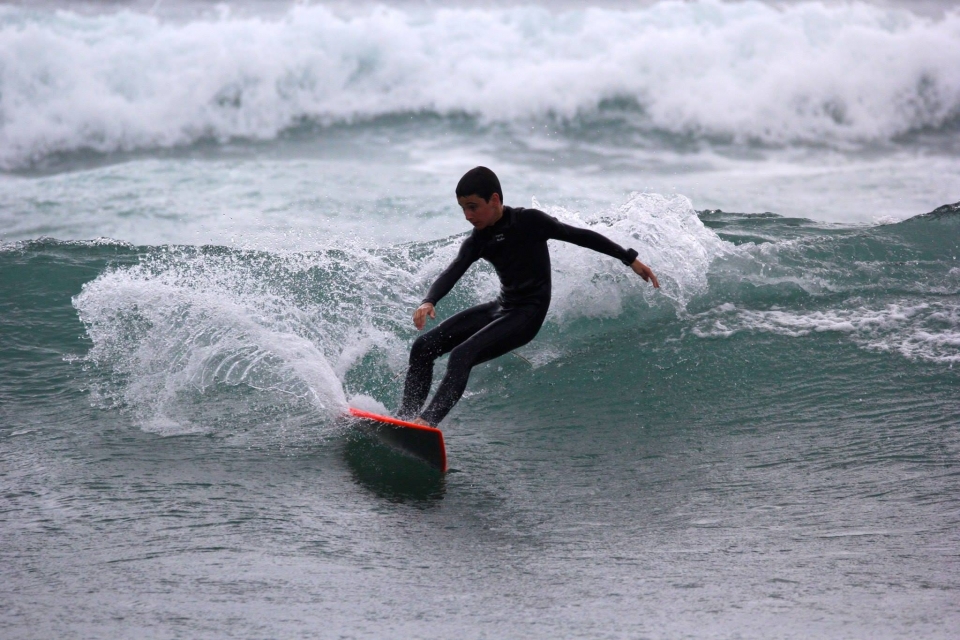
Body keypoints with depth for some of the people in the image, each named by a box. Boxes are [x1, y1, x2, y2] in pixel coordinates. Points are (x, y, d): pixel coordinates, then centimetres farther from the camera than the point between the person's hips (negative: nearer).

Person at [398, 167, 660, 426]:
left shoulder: (528, 221, -11)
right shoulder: (477, 241, 5)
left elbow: (581, 236, -6)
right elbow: (453, 273, -9)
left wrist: (630, 259, -5)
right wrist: (428, 302, -30)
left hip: (528, 315, -7)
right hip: (501, 308, 7)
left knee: (461, 355, -27)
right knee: (424, 346, -1)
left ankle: (428, 421, -32)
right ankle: (405, 418, 0)